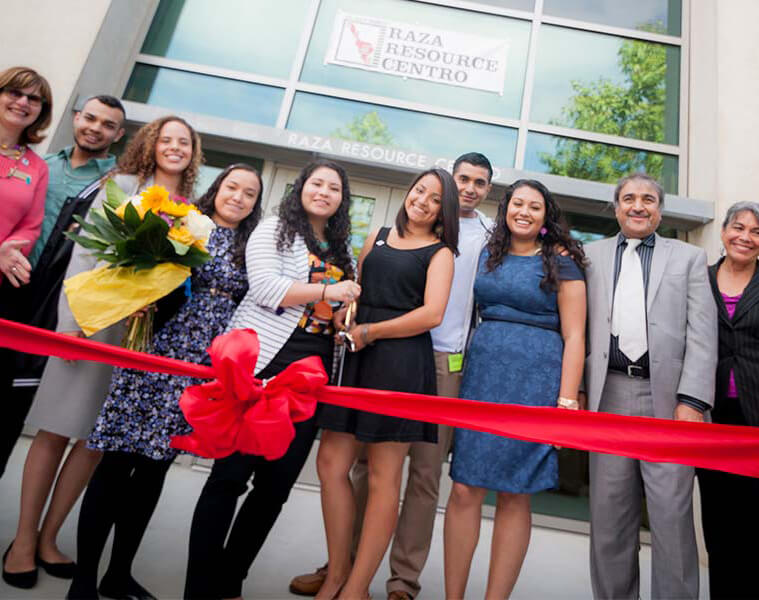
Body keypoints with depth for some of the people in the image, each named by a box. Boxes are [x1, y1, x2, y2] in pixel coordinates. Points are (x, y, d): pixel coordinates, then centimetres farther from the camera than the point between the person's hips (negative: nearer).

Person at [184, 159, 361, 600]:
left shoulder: (343, 251, 19)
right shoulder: (273, 231, 3)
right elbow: (264, 287, -12)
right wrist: (325, 291, -10)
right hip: (259, 364, -5)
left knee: (277, 483, 7)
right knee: (230, 475, -4)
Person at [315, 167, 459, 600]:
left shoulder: (440, 252, 4)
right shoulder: (379, 236, 18)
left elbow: (432, 314, -10)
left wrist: (368, 332, -8)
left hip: (403, 360, -5)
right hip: (358, 357, 5)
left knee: (384, 477, 2)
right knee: (332, 463, 5)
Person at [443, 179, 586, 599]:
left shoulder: (561, 265, 3)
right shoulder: (486, 256, 13)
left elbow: (574, 336, -3)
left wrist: (566, 402, -11)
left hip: (534, 381, -3)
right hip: (481, 374, 3)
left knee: (514, 495, 3)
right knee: (464, 490, 1)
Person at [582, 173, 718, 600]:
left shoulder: (690, 257, 12)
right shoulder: (592, 255, 14)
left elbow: (702, 335, 2)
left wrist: (692, 401, -8)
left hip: (668, 397, -1)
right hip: (609, 393, 1)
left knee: (672, 514, 1)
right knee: (609, 514, 8)